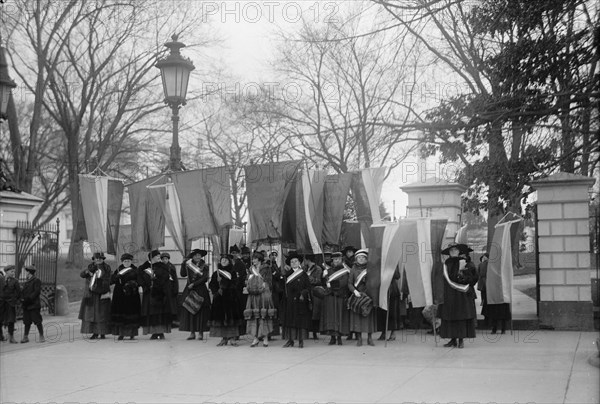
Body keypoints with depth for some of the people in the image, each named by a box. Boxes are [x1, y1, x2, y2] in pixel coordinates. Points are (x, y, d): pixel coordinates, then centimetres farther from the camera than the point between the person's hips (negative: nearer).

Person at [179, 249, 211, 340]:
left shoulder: (204, 266, 1)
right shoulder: (188, 264, 8)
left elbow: (204, 278, -9)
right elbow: (182, 274, 2)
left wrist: (194, 284, -14)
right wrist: (183, 265, -9)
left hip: (201, 290, -3)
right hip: (189, 290, 3)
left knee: (201, 311, -3)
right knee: (189, 311, 0)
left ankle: (201, 333, 1)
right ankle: (192, 332, 5)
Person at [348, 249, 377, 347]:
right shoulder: (354, 269, 7)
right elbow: (349, 283, 3)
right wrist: (354, 291, -15)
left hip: (368, 296, 0)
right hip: (357, 296, 0)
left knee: (369, 316, 0)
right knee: (357, 316, -2)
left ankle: (369, 338, 9)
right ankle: (359, 338, 4)